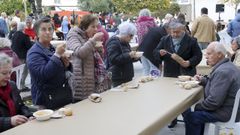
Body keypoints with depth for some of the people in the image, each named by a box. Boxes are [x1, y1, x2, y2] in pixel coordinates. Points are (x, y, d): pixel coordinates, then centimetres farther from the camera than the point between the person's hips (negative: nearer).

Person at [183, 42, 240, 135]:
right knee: (199, 111, 24)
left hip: (227, 113, -11)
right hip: (232, 108, 11)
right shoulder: (227, 65, 9)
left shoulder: (222, 71, -25)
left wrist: (198, 106, -11)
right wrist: (203, 80, 6)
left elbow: (214, 101, -28)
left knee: (191, 117, -8)